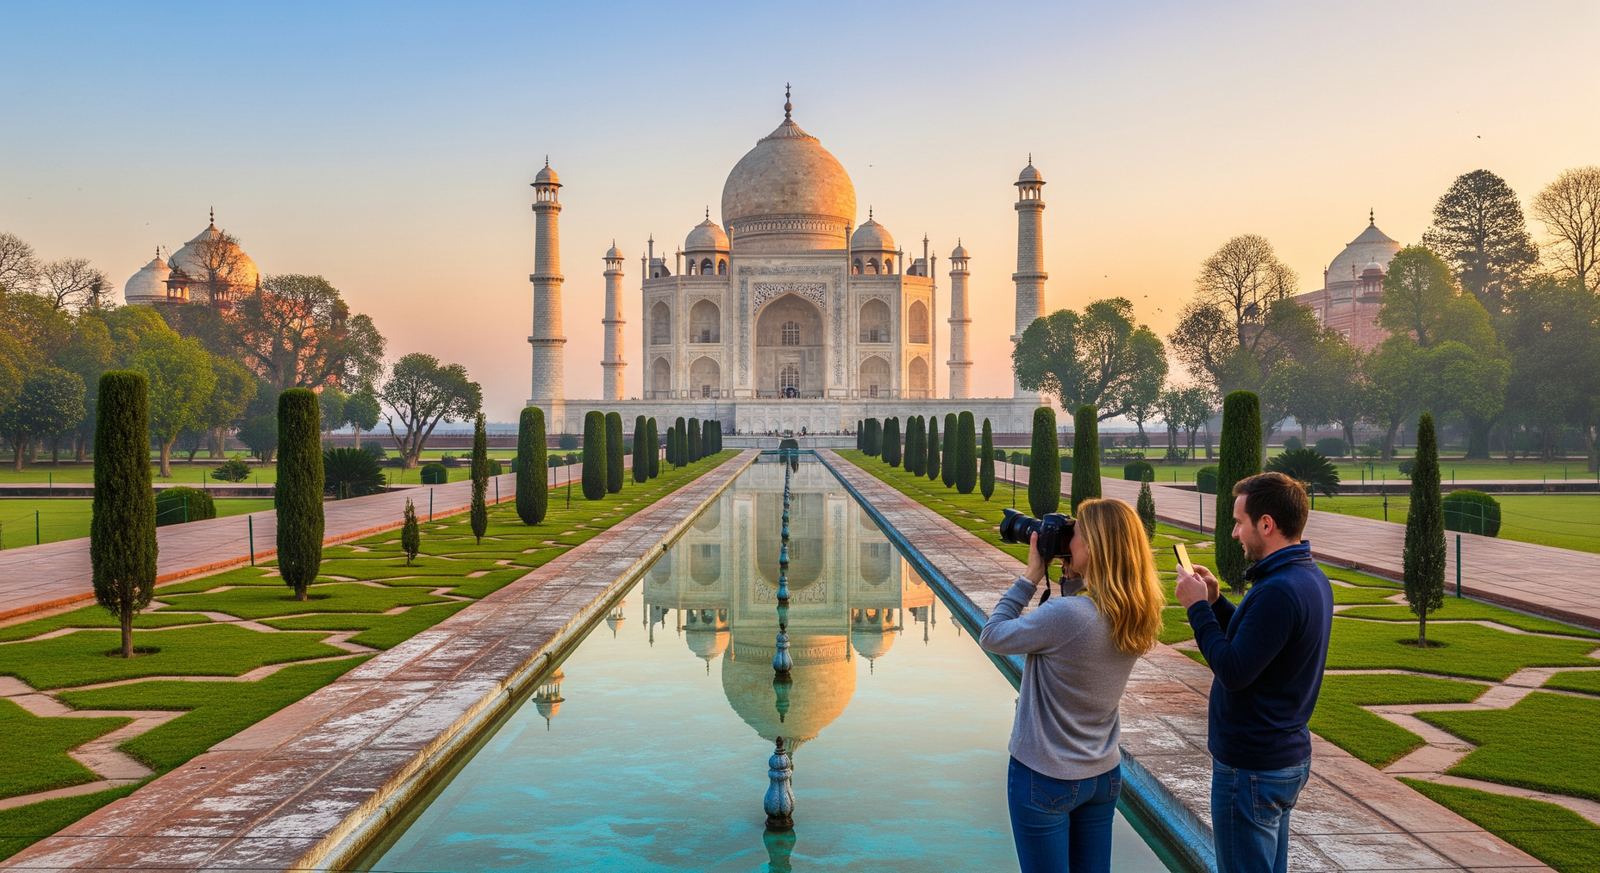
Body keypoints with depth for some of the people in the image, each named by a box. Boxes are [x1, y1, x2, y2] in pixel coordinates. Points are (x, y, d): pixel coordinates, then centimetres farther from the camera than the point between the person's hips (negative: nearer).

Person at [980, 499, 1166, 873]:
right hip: (1105, 775, 7)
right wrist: (1071, 577, 0)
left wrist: (1029, 579, -10)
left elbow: (991, 637, -15)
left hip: (1045, 779, -7)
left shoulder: (1064, 615, -28)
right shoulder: (1136, 617, -5)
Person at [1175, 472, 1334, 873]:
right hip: (1289, 759, 10)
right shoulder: (1312, 578, 7)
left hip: (1251, 768, -10)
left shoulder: (1278, 591, -26)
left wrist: (1197, 607, -16)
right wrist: (1216, 602, 5)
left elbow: (1233, 672, -25)